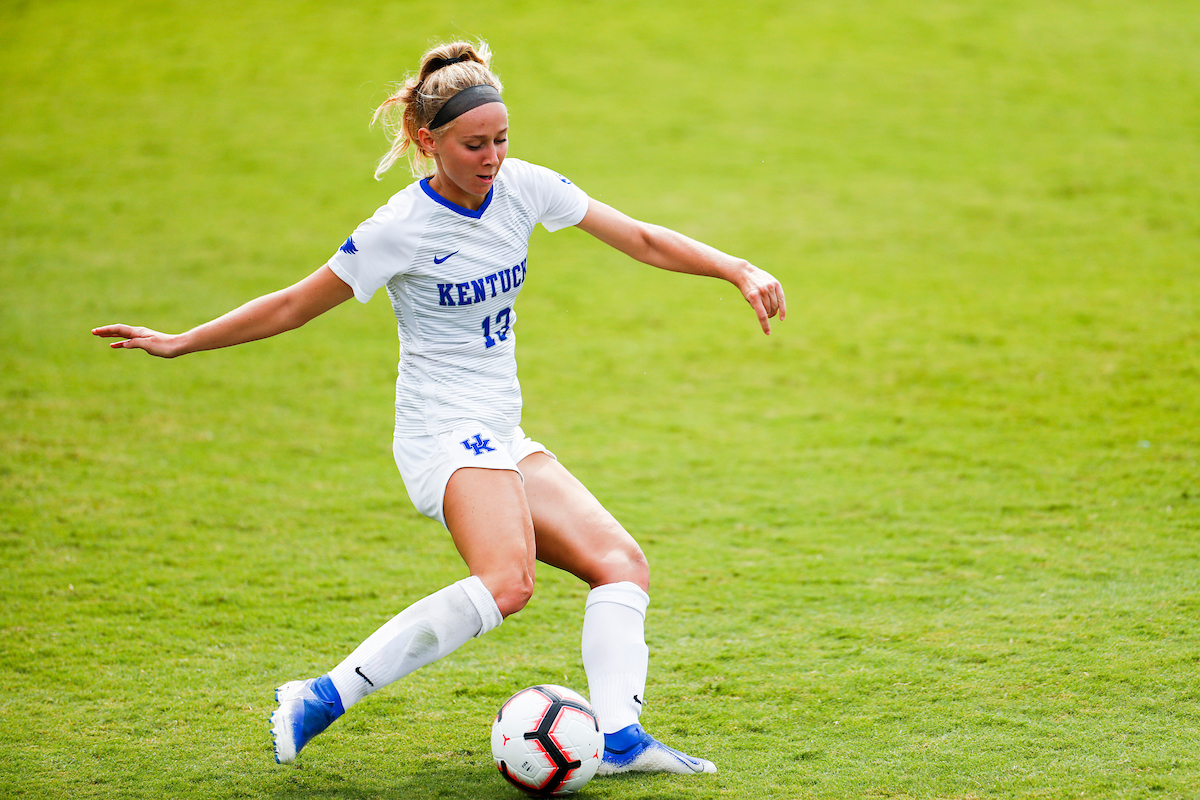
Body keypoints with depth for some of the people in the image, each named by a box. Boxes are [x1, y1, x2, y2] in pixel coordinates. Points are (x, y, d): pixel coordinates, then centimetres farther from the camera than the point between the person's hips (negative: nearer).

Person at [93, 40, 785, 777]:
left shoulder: (524, 187, 3)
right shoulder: (403, 228, -13)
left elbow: (641, 240, 9)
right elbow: (294, 307, -4)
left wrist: (739, 270, -1)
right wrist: (178, 343, -5)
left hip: (502, 439, 8)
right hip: (444, 432, -8)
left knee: (621, 562, -4)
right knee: (506, 581, -31)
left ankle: (620, 736, -14)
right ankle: (320, 701, -30)